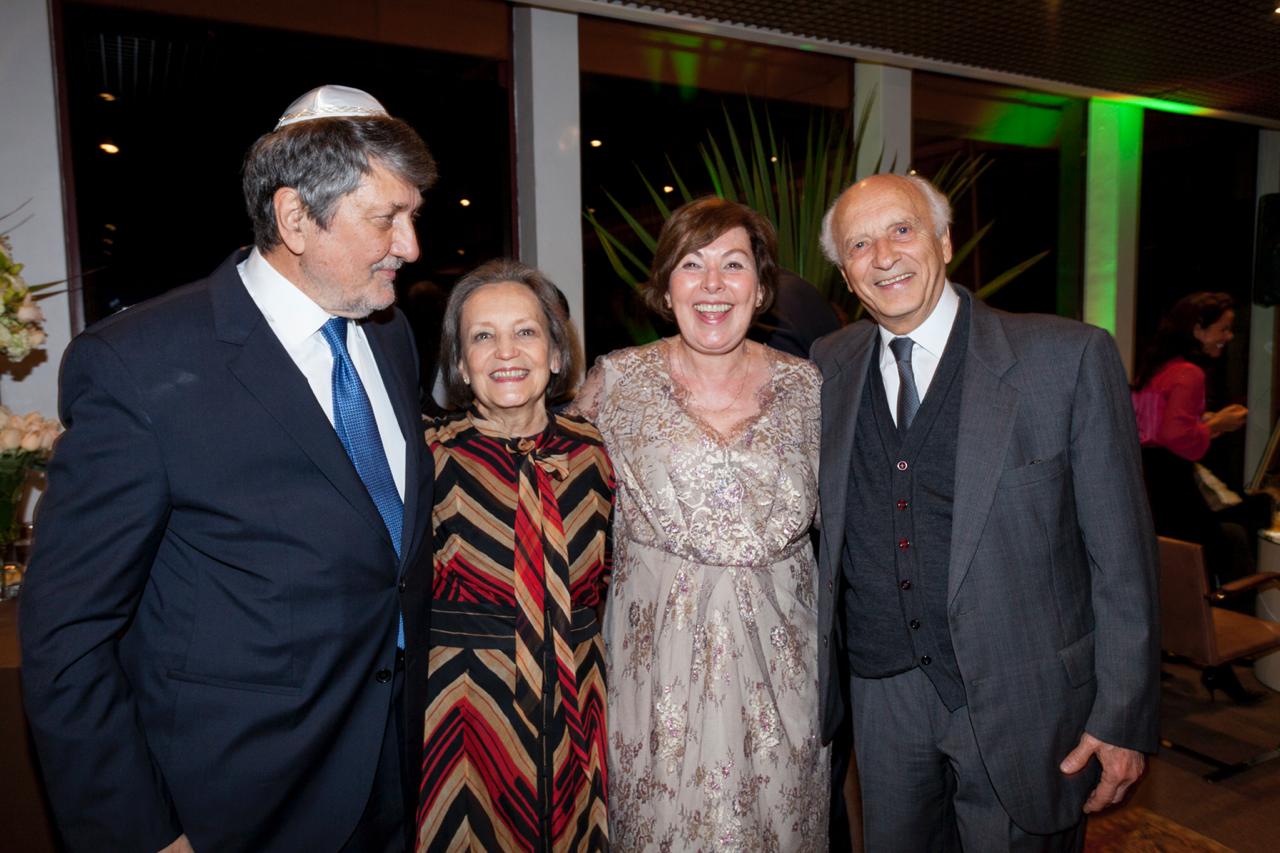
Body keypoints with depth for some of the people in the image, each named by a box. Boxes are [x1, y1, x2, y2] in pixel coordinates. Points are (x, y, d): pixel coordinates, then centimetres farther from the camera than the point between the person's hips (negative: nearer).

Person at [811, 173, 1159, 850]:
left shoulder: (1070, 357, -10)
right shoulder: (829, 365, 1)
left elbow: (1122, 555, -7)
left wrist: (1123, 718, -6)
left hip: (1022, 700, -3)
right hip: (883, 695, 3)